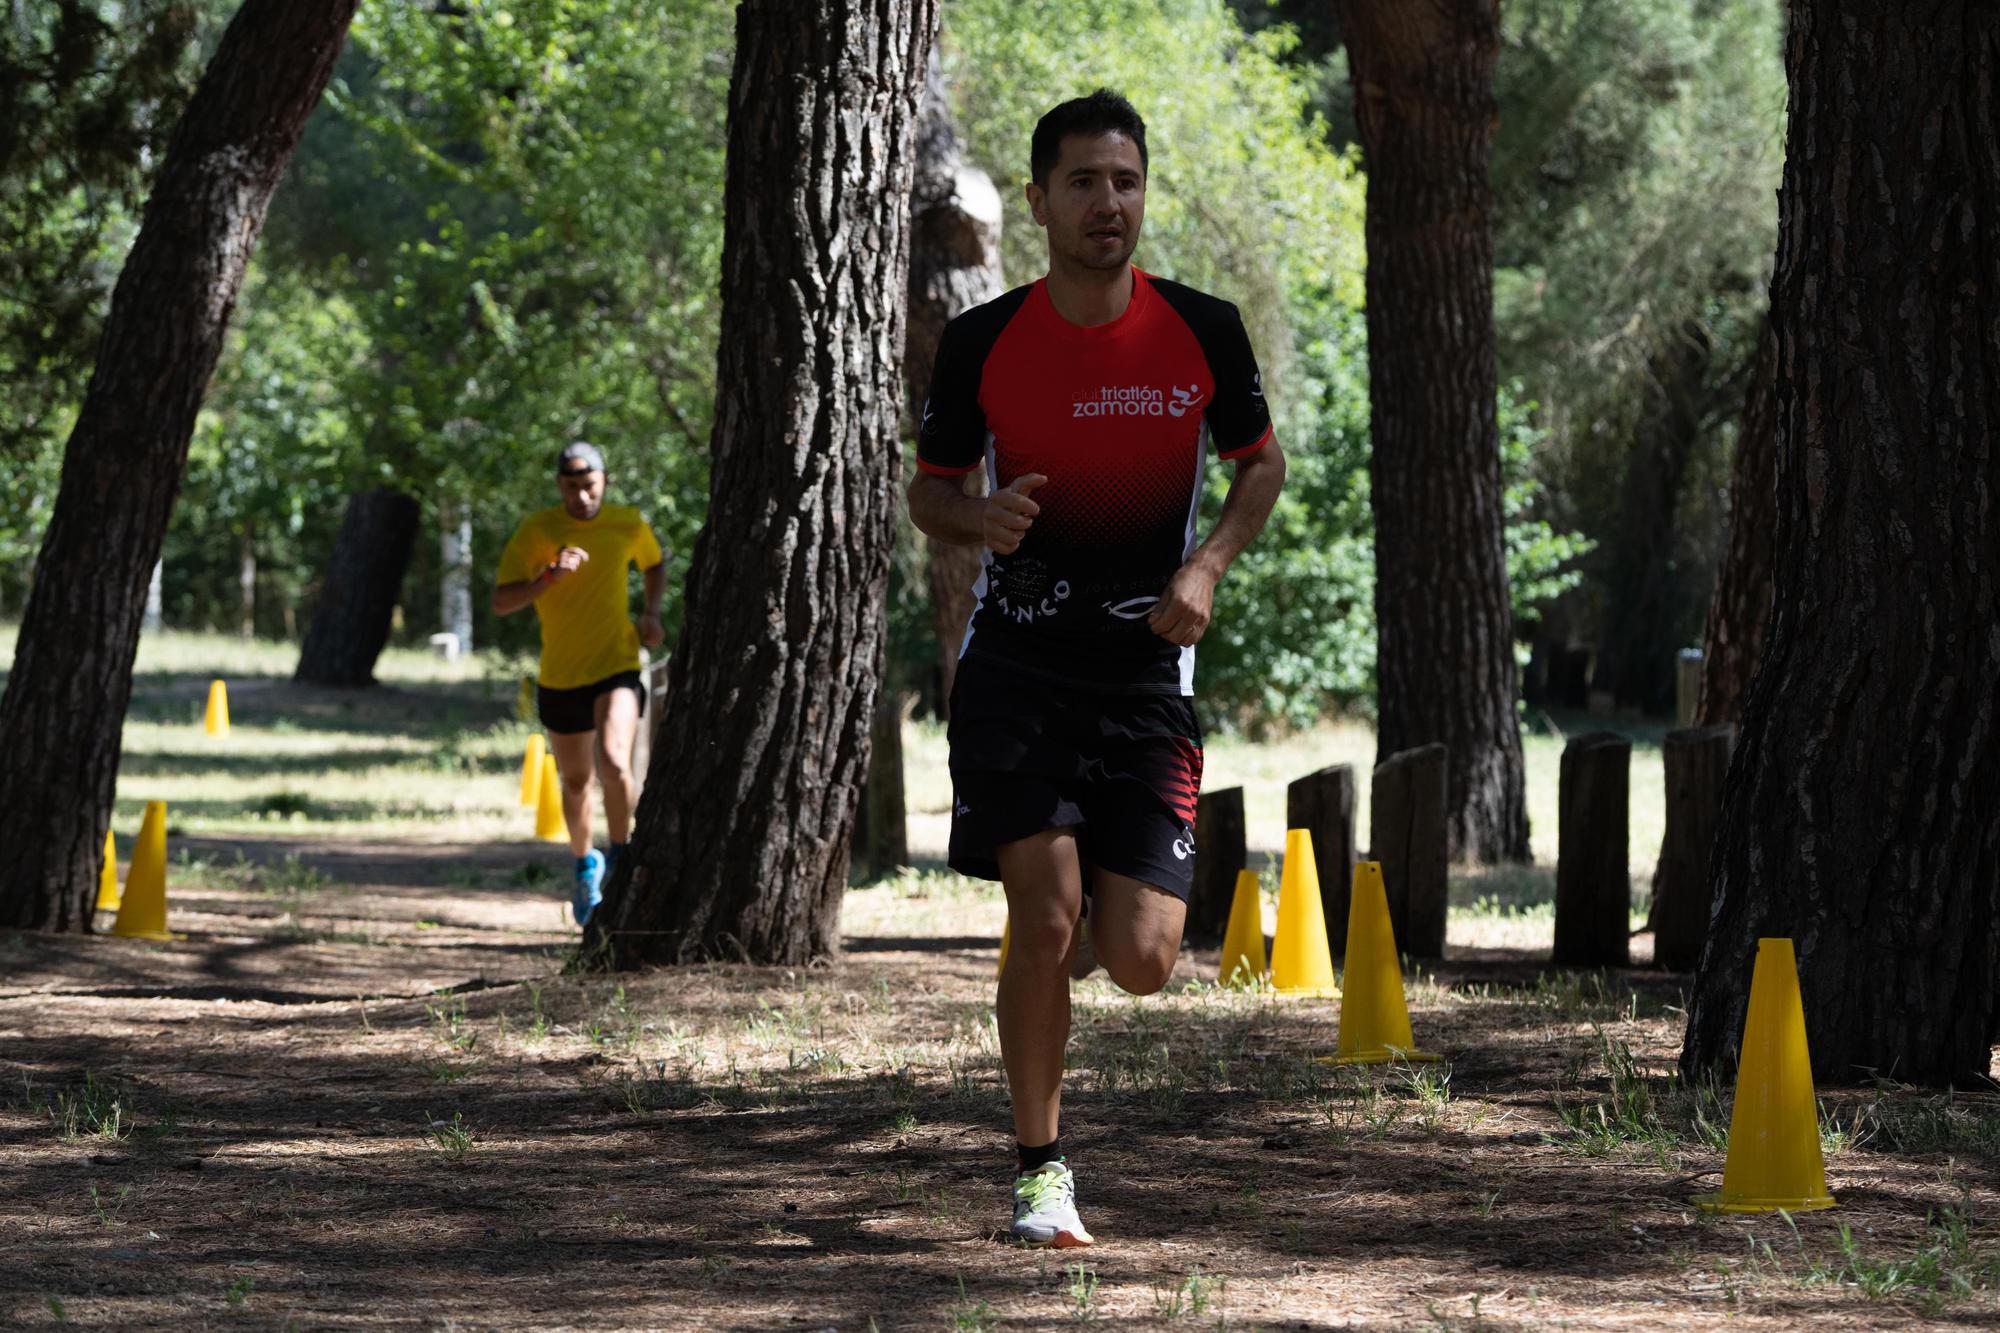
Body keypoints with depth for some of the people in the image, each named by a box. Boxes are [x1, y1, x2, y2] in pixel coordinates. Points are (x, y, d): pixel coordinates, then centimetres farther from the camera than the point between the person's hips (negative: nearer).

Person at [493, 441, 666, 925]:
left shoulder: (628, 524, -3)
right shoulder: (536, 531, -9)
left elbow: (655, 562, 20)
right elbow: (500, 602, -15)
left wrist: (651, 612, 4)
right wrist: (549, 576, -31)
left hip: (616, 669, -1)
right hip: (560, 677, 1)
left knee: (614, 763, -25)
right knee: (576, 780, 14)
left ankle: (619, 856, -6)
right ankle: (585, 864, 39)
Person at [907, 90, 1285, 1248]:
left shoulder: (1203, 332, -3)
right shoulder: (983, 343, -4)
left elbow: (1261, 465, 12)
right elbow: (930, 488, 8)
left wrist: (1206, 567, -6)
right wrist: (981, 519, -16)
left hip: (1147, 674, 1)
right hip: (1017, 664, -1)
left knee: (1140, 964, -5)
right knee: (1046, 915, -15)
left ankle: (1103, 922, 34)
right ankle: (1041, 1165, 3)